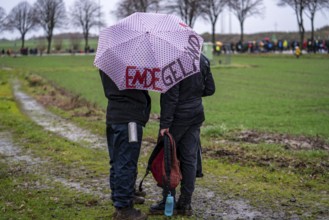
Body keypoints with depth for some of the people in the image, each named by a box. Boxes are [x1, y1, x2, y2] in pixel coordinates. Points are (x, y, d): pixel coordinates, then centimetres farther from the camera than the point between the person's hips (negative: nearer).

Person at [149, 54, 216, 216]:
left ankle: (168, 201, 11)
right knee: (189, 159, 9)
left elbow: (170, 96, -20)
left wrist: (165, 123, -18)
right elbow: (210, 89, 12)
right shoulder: (203, 60, 5)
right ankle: (185, 204, 14)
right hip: (196, 115, 7)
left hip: (177, 117, -7)